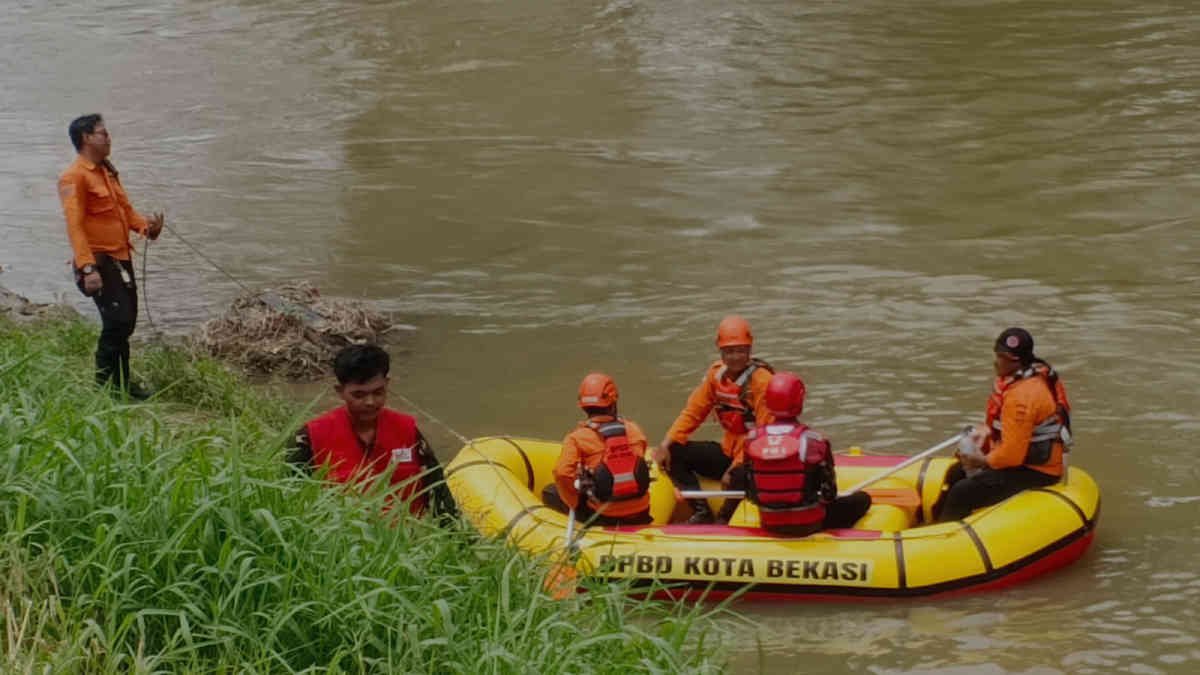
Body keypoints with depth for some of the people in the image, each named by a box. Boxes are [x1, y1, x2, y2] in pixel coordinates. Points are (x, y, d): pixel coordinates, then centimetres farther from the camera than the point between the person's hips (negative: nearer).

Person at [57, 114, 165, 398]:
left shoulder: (107, 172, 17)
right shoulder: (75, 177, -12)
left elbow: (126, 210, 20)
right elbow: (74, 225, -19)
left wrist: (146, 224, -2)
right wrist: (88, 267, -27)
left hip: (120, 259, 9)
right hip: (99, 262, -9)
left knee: (125, 322, 13)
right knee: (117, 321, -14)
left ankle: (121, 383, 23)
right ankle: (105, 384, -6)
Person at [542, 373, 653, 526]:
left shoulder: (577, 437, -12)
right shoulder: (634, 429, 0)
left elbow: (562, 473, -23)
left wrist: (575, 504, -7)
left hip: (604, 518, -3)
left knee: (550, 493, 18)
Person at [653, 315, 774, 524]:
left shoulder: (762, 380, -17)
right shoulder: (716, 373, 3)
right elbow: (693, 412, 6)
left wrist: (735, 467, -25)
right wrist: (666, 444, -8)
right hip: (729, 451, 7)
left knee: (741, 475, -40)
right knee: (674, 453, -7)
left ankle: (724, 520, -14)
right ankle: (702, 512, -14)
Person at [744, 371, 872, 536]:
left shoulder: (752, 440, -8)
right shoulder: (813, 441, -18)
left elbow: (750, 493, 0)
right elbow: (829, 493, -9)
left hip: (769, 526, 5)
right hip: (807, 524, -5)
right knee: (863, 499, 15)